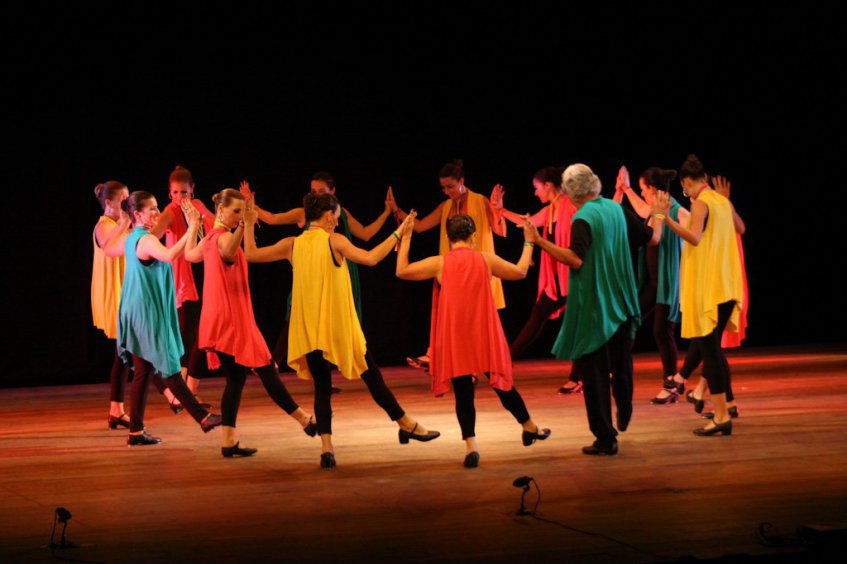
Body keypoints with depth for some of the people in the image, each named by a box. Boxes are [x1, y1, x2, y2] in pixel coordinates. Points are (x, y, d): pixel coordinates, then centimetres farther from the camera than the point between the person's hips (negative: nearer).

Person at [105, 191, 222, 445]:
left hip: (137, 314, 10)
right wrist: (192, 228, -36)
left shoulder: (129, 238, 11)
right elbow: (169, 255, -37)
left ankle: (136, 431, 11)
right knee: (169, 369, -5)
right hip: (148, 313, -10)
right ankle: (203, 417, -1)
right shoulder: (147, 240, -17)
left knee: (142, 371, 10)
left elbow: (109, 250, 32)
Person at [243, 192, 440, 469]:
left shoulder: (292, 245, 4)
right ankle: (407, 425, 19)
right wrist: (398, 233, -13)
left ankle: (326, 447, -6)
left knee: (322, 387, 8)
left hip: (309, 330, 4)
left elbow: (251, 254, 11)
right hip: (339, 326, -4)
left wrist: (248, 224, 23)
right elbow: (370, 258, -21)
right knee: (372, 376, 8)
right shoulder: (334, 241, -8)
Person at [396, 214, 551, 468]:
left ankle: (471, 445, -10)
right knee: (502, 384, 16)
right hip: (485, 338, 1)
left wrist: (405, 240, 9)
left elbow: (402, 271, 1)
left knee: (463, 393, 2)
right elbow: (520, 272, 15)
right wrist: (528, 244, 29)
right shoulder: (486, 260, 0)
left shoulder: (439, 264, -6)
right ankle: (530, 428, 32)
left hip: (454, 340, -1)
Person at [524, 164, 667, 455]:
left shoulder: (583, 218, -15)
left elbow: (576, 259, -27)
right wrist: (658, 214, 32)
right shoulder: (616, 209, 5)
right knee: (621, 365, 25)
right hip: (621, 305, 7)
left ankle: (605, 438, -3)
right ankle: (624, 416, 39)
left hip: (592, 308, -7)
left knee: (594, 373, -2)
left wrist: (540, 242, -30)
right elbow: (652, 238, 13)